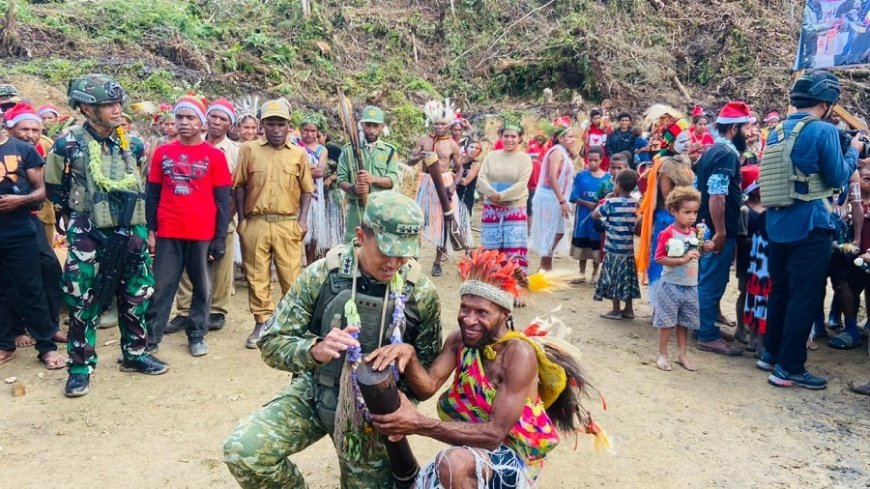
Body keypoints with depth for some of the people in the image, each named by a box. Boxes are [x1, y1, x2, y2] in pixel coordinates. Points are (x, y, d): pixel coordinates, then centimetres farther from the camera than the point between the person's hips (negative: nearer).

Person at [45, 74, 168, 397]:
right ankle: (80, 367, 14)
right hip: (89, 236, -4)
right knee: (83, 303, 1)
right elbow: (54, 189, 5)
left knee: (136, 297, 11)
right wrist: (85, 209, 6)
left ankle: (134, 354, 27)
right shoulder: (69, 145, -8)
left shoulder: (131, 144, 5)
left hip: (129, 231, 5)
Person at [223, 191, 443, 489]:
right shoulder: (321, 275, -16)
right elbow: (272, 344, -13)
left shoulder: (421, 293, -13)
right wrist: (314, 350, -35)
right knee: (242, 452, -19)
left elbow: (428, 364, -1)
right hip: (315, 390, 0)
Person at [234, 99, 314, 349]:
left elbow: (306, 189, 9)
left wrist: (303, 219, -1)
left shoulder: (299, 154, 7)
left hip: (288, 224, 0)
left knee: (291, 276, 2)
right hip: (255, 223, 1)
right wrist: (241, 219, 3)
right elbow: (240, 185, 7)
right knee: (257, 275, 6)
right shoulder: (249, 149, 5)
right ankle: (262, 323, 17)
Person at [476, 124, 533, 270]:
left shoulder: (525, 158, -1)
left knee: (514, 248, -4)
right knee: (491, 248, 8)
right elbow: (481, 178, -1)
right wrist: (492, 193, -18)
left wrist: (501, 195, -20)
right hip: (492, 208, 3)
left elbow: (521, 184, -11)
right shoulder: (491, 156, 7)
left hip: (515, 208, -3)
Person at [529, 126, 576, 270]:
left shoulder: (564, 153, 15)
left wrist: (562, 200, 10)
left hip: (555, 197, 9)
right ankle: (544, 267, 7)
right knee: (550, 233, -3)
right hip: (550, 197, -9)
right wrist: (562, 201, -23)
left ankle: (546, 266, 24)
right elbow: (552, 178, -22)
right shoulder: (557, 151, -14)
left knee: (558, 232, 14)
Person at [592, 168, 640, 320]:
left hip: (614, 248, -6)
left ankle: (616, 310, 10)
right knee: (626, 278, 13)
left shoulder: (611, 202, -15)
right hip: (628, 248, 6)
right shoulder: (635, 203, 3)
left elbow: (594, 215, -6)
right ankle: (628, 309, 21)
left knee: (614, 278, 3)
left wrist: (605, 201, 5)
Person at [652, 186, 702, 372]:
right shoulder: (667, 234, -15)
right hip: (671, 285, -6)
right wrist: (683, 259, -24)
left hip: (691, 286, 6)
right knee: (666, 322, 3)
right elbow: (659, 258, -20)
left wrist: (698, 254, 2)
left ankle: (682, 353, 26)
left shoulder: (694, 232, 7)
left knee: (685, 322, 15)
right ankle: (662, 354, 14)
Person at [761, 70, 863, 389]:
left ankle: (771, 353, 27)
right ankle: (789, 368, 3)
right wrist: (853, 151, 6)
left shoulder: (777, 132, 10)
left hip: (777, 225, 8)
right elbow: (837, 178, -11)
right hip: (809, 226, -7)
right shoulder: (824, 131, -12)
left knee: (780, 290, 17)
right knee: (804, 297, -1)